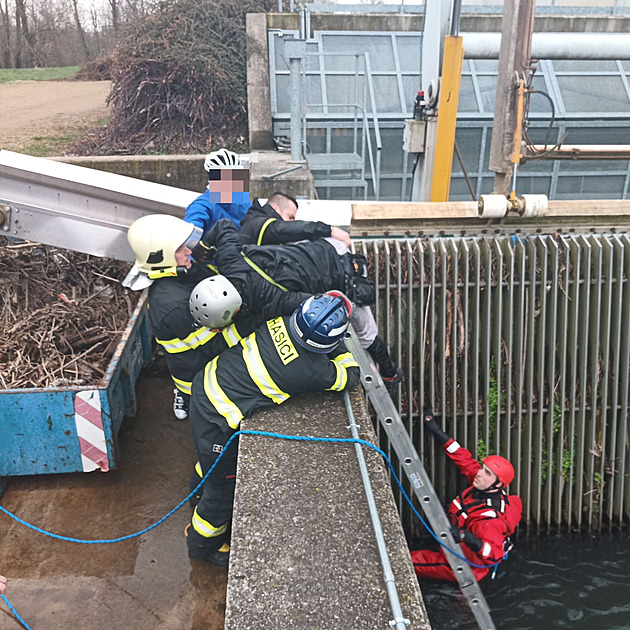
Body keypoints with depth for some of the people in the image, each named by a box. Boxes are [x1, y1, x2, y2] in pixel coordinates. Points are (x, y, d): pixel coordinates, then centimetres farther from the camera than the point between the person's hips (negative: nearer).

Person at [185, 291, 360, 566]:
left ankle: (200, 485, 69)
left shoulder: (281, 323, -10)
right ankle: (203, 544, 43)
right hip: (217, 417, -7)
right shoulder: (312, 371, -25)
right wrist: (340, 348, 4)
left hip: (206, 383, 8)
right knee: (224, 485, 17)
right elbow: (351, 376, -5)